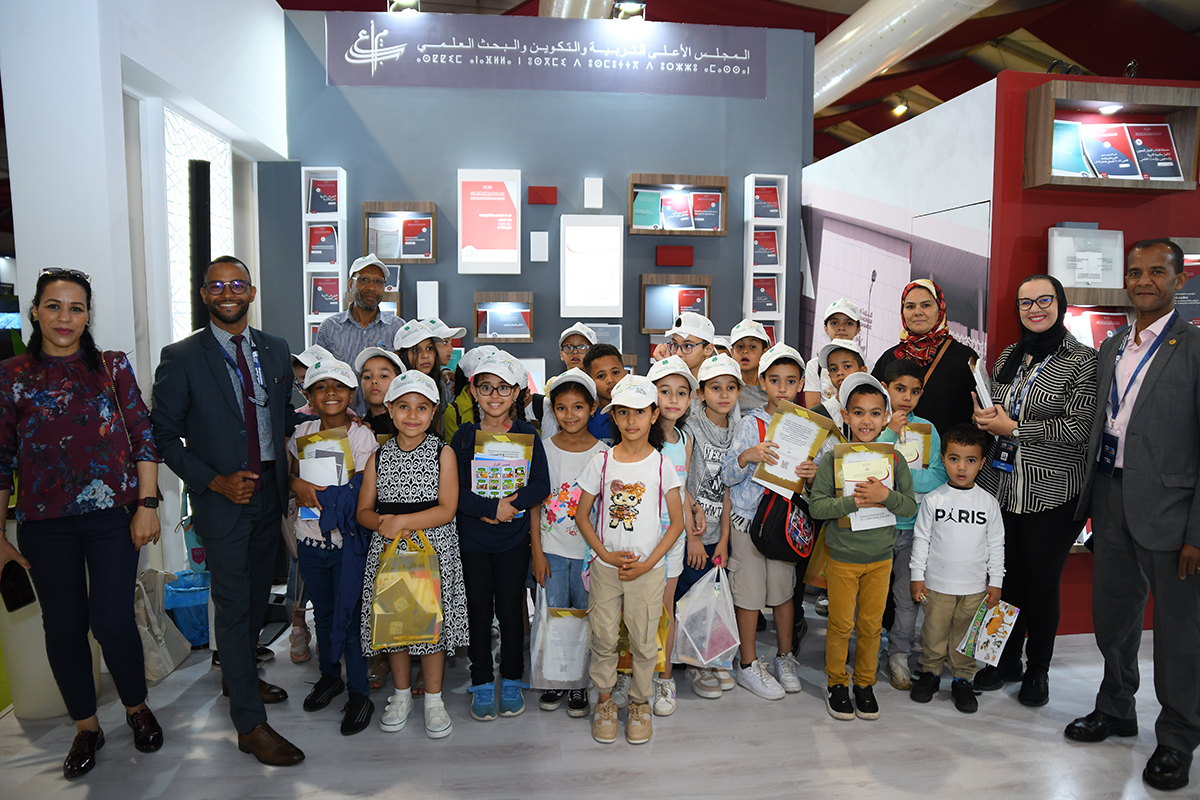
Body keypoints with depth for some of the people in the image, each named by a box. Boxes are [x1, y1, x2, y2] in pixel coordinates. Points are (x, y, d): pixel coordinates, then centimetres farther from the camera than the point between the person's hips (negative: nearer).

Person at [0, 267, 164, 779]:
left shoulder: (113, 367, 3)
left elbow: (144, 439, 2)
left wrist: (147, 505, -5)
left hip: (113, 516, -1)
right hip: (45, 525, 1)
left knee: (113, 621, -3)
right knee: (64, 626, 10)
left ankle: (137, 707, 25)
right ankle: (86, 726, 30)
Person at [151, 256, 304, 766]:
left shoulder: (276, 351, 5)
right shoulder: (181, 358, -8)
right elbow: (165, 435, -6)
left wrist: (288, 477, 2)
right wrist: (216, 482, -16)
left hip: (269, 491, 5)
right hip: (221, 497, -5)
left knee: (259, 593, 18)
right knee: (234, 605, 0)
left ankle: (238, 675, 42)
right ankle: (250, 724, 10)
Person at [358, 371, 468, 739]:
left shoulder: (443, 453, -3)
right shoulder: (379, 457, 6)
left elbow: (446, 510, -11)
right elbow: (364, 510, 7)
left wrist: (403, 521, -19)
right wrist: (382, 523, -14)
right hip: (389, 552, 3)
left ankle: (434, 699, 23)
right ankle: (401, 694, 31)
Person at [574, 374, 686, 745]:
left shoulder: (662, 464, -5)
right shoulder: (601, 462, -3)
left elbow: (677, 521, -2)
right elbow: (581, 515, 2)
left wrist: (648, 562, -10)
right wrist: (605, 554, -9)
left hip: (648, 569, -1)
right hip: (605, 566, 1)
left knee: (644, 641, 10)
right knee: (604, 638, 11)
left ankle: (640, 702, 31)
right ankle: (605, 700, 32)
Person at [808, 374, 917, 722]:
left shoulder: (894, 460, -3)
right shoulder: (832, 460, -10)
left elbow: (910, 506, -4)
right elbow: (816, 506, -14)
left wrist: (885, 496, -22)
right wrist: (853, 501, -24)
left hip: (880, 557, 2)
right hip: (842, 557, -2)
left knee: (872, 624, 14)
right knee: (840, 624, 9)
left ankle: (865, 683, 32)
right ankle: (836, 683, 28)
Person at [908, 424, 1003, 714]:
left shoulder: (988, 503, -1)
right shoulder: (933, 500, -5)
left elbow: (996, 545, 6)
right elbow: (921, 539, 0)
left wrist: (995, 582, 5)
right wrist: (916, 576, -2)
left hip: (975, 586, 1)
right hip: (937, 584, -1)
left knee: (966, 636, 11)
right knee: (934, 632, 8)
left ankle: (963, 679, 27)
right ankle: (930, 673, 27)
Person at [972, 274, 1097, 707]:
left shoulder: (1082, 360, -7)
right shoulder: (1008, 357, 11)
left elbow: (1078, 427, -16)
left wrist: (1013, 428, -14)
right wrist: (988, 414, -1)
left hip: (1052, 494, -5)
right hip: (1001, 487, 5)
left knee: (1042, 583, 8)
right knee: (1007, 577, 12)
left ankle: (1037, 670, 27)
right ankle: (1006, 659, 31)